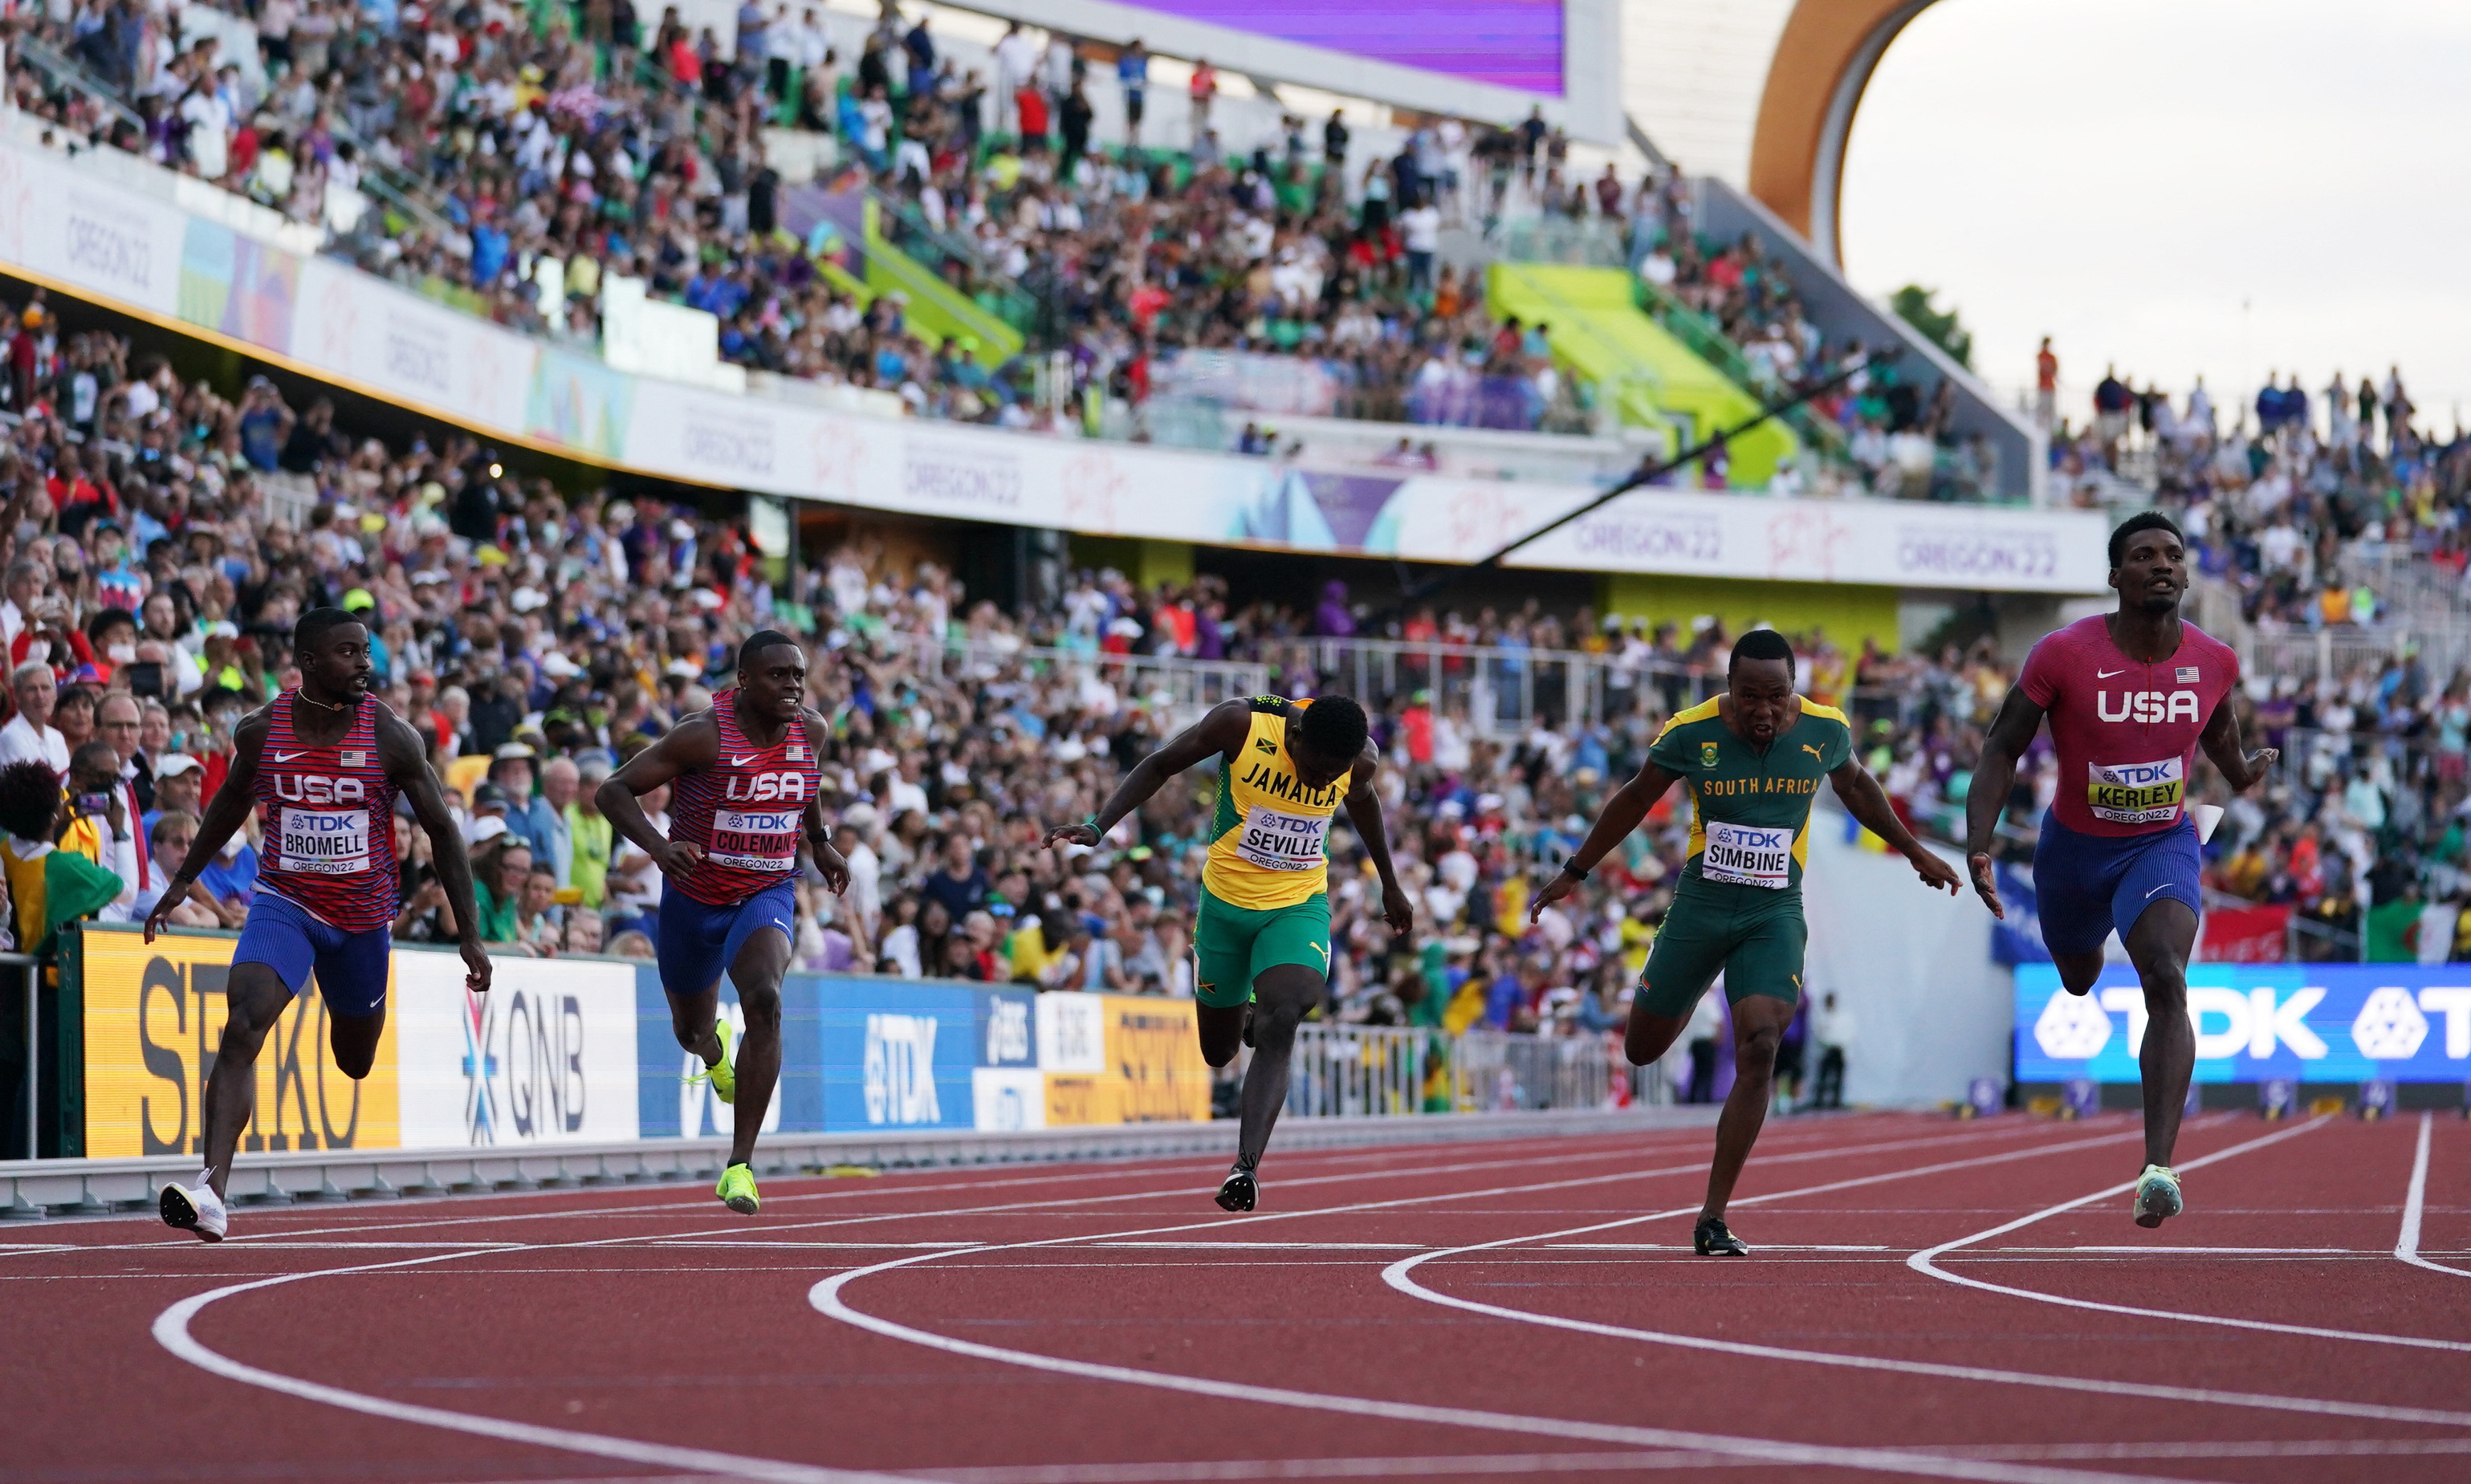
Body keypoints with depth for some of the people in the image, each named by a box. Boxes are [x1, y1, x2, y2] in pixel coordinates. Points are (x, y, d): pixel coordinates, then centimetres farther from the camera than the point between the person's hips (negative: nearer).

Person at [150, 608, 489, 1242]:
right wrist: (183, 881, 20)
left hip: (363, 917, 1)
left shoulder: (391, 738, -10)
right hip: (284, 902, -1)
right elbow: (233, 802, 15)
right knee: (242, 1027, -23)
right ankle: (211, 1190, -31)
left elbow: (442, 832, -3)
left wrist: (469, 934, -5)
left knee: (356, 1062, 14)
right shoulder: (262, 730, -6)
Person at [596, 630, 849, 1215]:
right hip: (694, 897, -1)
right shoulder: (704, 735, -21)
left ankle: (740, 1164, -25)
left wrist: (819, 842, 20)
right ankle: (715, 1047, 62)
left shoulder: (811, 730, -7)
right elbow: (612, 791, -21)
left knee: (764, 1000, -28)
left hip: (766, 896, 1)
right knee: (692, 1029, 18)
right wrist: (658, 846, -37)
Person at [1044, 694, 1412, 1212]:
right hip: (1226, 900, 0)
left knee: (1282, 1022, -26)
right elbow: (1160, 765, -6)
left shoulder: (1361, 759, -13)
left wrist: (1390, 884, 25)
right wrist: (1098, 827, -15)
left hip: (1298, 906, 0)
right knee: (1219, 1052, 10)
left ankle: (1246, 1164, -32)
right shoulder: (1241, 723, -21)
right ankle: (1248, 1014, 49)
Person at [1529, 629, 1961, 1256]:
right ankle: (1685, 1001, 51)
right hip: (1701, 905, 0)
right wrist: (1575, 872, 13)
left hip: (1774, 915, 0)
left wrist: (1915, 852, 23)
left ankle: (1713, 1218, -14)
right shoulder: (1690, 733, -12)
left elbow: (1856, 787, 15)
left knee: (1759, 1049, -19)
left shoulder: (1824, 730, -8)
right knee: (1643, 1050, 10)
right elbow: (1635, 798, 6)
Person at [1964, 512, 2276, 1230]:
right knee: (2077, 980, 24)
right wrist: (1978, 848, -24)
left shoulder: (2213, 662, -12)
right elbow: (2002, 751, -15)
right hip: (2075, 846, 0)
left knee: (2166, 981, -26)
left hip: (2163, 845, 0)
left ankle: (2158, 1169, -35)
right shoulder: (2064, 655, -21)